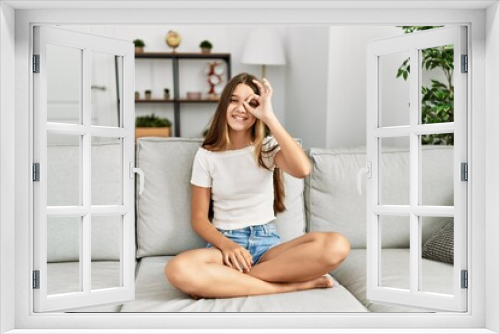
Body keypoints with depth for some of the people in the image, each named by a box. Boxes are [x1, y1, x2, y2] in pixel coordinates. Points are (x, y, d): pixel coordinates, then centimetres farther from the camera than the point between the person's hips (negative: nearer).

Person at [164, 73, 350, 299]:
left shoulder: (268, 147, 7)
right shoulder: (206, 155, 5)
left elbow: (302, 169, -17)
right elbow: (199, 218, 3)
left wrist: (269, 117, -14)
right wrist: (226, 245, -18)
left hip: (267, 242, 1)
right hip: (226, 242, -1)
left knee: (337, 245, -29)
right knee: (178, 270, -37)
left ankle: (224, 281, -25)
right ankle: (290, 285, -27)